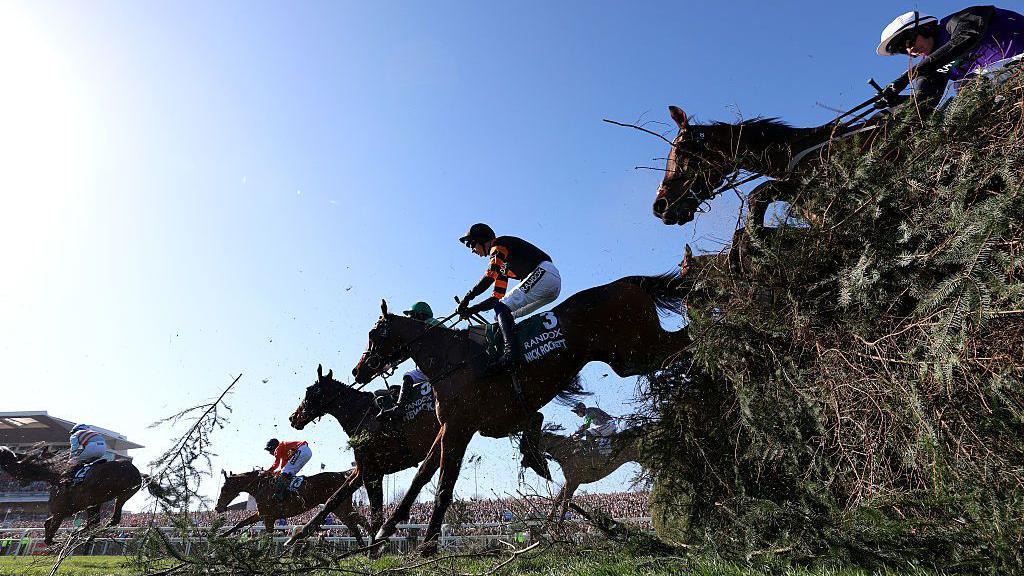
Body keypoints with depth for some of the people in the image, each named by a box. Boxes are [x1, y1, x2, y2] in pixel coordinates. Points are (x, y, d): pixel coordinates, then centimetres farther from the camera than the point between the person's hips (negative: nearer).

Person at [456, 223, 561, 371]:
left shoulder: (499, 245, 1)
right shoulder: (502, 264, 28)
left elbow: (490, 276, -16)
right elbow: (497, 297, 23)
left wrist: (468, 297, -13)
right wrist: (472, 310, 17)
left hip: (543, 272, -10)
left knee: (502, 308, -16)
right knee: (505, 315, 10)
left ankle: (511, 352, -31)